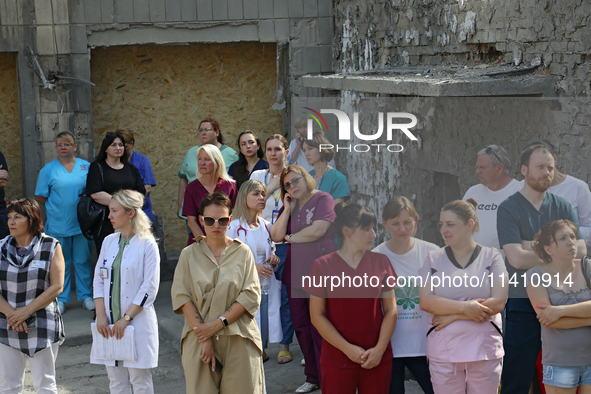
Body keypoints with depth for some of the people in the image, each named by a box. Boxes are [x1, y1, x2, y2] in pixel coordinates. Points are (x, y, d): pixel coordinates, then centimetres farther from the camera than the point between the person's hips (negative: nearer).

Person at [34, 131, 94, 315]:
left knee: (83, 261, 7)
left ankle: (86, 296, 18)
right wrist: (55, 209, 0)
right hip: (58, 223, 0)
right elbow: (40, 196, 5)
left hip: (82, 223, 1)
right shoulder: (48, 169, 1)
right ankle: (60, 299, 17)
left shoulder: (86, 167, 5)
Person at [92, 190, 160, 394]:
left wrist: (126, 319, -13)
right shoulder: (109, 242, 9)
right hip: (109, 323, 5)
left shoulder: (147, 245, -7)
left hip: (138, 322, -5)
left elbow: (149, 288, -10)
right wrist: (101, 316, -3)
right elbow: (99, 280, 9)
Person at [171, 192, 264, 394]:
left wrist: (219, 323, -13)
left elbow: (251, 296, -1)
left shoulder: (242, 252, 7)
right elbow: (181, 297, -1)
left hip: (238, 341, 0)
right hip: (199, 341, 0)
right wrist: (204, 338, -11)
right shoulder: (189, 254, 8)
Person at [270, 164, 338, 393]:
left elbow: (317, 230, -16)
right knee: (301, 327, 10)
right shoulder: (288, 206, 15)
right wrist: (288, 209, -3)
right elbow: (276, 236, 4)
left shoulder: (322, 199, -4)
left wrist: (290, 237, -1)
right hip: (295, 274, 7)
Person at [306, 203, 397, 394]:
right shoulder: (323, 265, -3)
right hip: (336, 360, -2)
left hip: (377, 358, 2)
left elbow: (390, 310, 4)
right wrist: (347, 349, -10)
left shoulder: (381, 262, 4)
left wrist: (380, 349, -7)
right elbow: (316, 315, -4)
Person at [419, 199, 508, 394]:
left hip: (484, 349, -1)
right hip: (443, 350, 1)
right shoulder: (433, 259, 9)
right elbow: (425, 301, -2)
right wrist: (464, 307, -15)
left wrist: (452, 316, -8)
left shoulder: (491, 257, 5)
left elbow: (498, 302, -6)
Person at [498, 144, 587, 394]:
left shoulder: (562, 207, 10)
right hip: (522, 303, -4)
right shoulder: (508, 209, -3)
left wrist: (534, 246, -11)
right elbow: (517, 258, -14)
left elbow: (580, 249, -3)